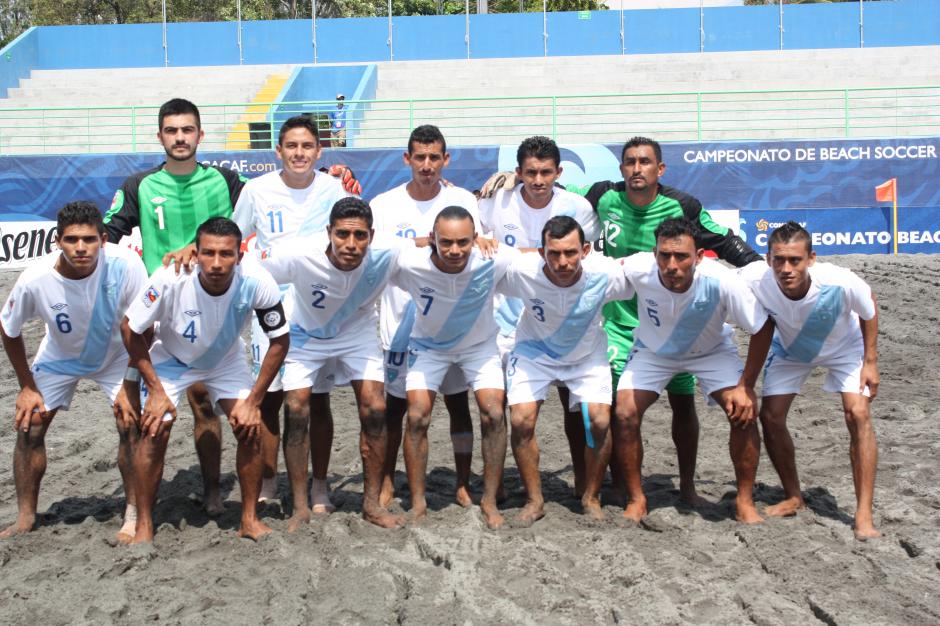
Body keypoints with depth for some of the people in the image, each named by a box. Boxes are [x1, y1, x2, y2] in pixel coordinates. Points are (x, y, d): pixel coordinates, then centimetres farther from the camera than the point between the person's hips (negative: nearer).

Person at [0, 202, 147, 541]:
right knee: (28, 426, -1)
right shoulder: (35, 279, -32)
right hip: (59, 358, 2)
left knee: (130, 423, -16)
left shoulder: (126, 265, -36)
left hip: (116, 356, -1)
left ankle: (134, 513, 2)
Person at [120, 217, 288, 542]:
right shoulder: (170, 279, -36)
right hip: (171, 359, -1)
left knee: (251, 428, -11)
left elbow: (280, 340, -17)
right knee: (154, 430, -15)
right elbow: (129, 328, -20)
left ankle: (250, 519, 8)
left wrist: (253, 401, -17)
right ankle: (144, 525, 3)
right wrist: (156, 390, -19)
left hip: (226, 361, 2)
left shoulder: (257, 283, -32)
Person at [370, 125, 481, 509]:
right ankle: (387, 482, 23)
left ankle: (464, 485, 19)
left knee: (458, 403, 7)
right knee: (395, 405, 8)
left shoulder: (462, 200, 0)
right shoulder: (384, 205, -1)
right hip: (402, 322, 0)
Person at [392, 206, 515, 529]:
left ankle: (490, 500, 4)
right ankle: (417, 502, 6)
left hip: (479, 344, 0)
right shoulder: (409, 264, -34)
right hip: (429, 344, 0)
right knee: (417, 417, -10)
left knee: (493, 414, -12)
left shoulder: (493, 261, -33)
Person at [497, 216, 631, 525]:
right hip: (534, 351, 0)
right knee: (521, 421, -14)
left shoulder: (606, 274, -31)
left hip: (587, 354, 0)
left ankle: (591, 498, 11)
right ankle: (534, 500, 8)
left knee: (600, 421, -14)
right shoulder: (521, 271, -33)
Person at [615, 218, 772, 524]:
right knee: (624, 414, -16)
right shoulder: (636, 270, -35)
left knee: (744, 412, -18)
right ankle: (636, 500, 5)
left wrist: (745, 386, -22)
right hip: (653, 350, 1)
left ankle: (745, 502, 1)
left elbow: (763, 328, -22)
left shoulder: (722, 281, -37)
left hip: (712, 350, -1)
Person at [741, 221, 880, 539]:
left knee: (858, 415, -18)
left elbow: (869, 311, -17)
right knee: (770, 416, -5)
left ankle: (864, 516, -14)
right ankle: (793, 497, 17)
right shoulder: (753, 280, -37)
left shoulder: (841, 283, -41)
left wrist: (870, 362, -13)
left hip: (845, 346, -2)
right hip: (790, 348, 3)